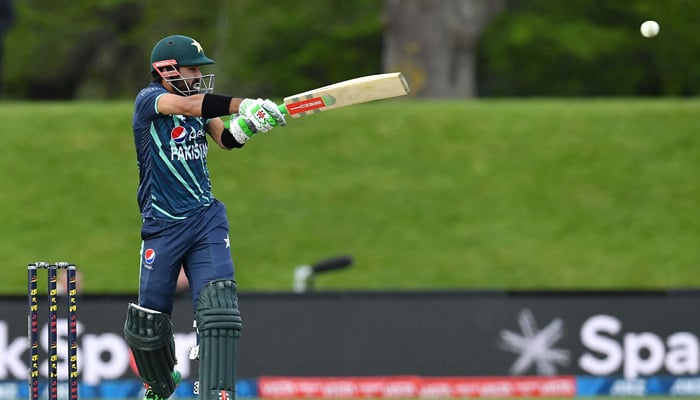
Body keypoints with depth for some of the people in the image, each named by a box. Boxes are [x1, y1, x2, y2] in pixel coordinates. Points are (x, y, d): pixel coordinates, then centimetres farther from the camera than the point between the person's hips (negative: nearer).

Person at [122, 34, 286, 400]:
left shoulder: (199, 103, 11)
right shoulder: (148, 100, -8)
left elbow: (226, 139, -2)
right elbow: (186, 105, -27)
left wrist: (246, 124, -26)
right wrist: (243, 104, -38)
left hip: (206, 219, 4)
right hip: (162, 227, -4)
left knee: (218, 307, -17)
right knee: (148, 321, 5)